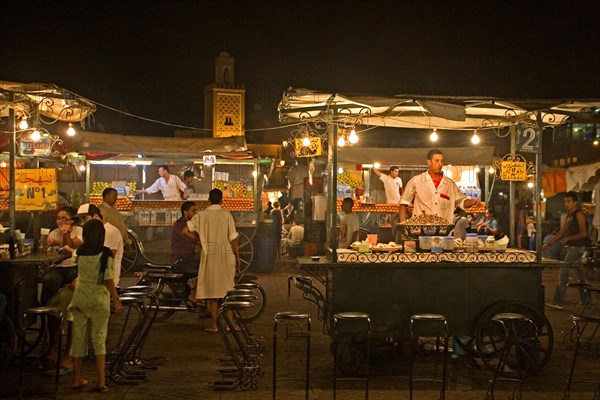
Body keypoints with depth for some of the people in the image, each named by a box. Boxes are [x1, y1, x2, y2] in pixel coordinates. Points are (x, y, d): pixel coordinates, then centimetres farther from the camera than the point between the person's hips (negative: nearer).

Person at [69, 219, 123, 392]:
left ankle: (77, 378, 18)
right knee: (99, 340, 3)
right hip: (98, 299, -4)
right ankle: (100, 381, -2)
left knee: (78, 338, 11)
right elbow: (108, 280, -15)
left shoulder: (80, 252, 0)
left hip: (80, 297, 4)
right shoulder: (106, 254, -14)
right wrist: (116, 300, -4)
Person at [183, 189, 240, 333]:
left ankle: (214, 325, 10)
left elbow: (185, 231, -4)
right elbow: (233, 239, -3)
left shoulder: (201, 215, 1)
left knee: (212, 291, 6)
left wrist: (200, 239, 10)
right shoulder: (227, 215, -2)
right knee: (227, 290, 9)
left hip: (209, 257, 1)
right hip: (226, 257, 0)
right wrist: (237, 259, 5)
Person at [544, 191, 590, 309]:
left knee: (563, 272, -12)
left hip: (577, 247, -9)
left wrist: (567, 239, -19)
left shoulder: (579, 214, -13)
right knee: (579, 272, 15)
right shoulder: (569, 215, 14)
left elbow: (583, 233, -17)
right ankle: (585, 299, 25)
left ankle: (558, 302, -13)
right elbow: (562, 232, 17)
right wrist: (549, 244, 13)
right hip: (572, 247, 9)